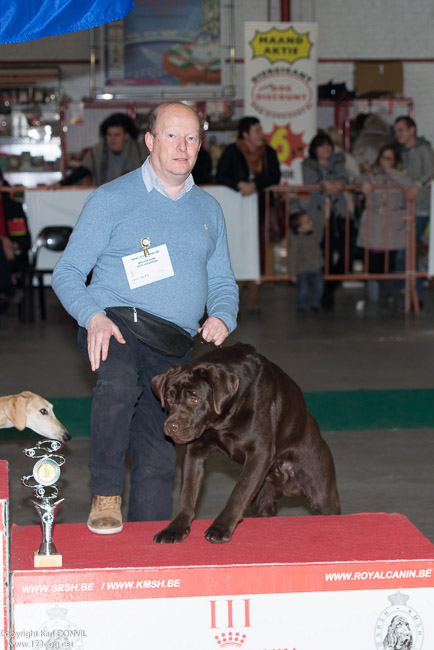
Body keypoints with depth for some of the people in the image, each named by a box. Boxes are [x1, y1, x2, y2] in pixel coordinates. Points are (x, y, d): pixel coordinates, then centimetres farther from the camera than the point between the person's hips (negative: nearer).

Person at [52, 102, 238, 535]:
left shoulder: (208, 210, 16)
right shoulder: (112, 199, 1)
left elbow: (222, 281, 20)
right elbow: (67, 274, -1)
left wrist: (221, 318, -3)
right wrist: (94, 316, -21)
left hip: (174, 348, 5)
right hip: (115, 326, -5)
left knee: (158, 458, 4)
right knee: (120, 382, -37)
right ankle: (105, 495, -21)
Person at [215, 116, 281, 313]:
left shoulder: (268, 153, 9)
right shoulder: (232, 151, 1)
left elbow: (275, 177, 0)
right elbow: (220, 176, -7)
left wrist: (255, 184, -14)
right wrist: (240, 184, -21)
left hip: (260, 210, 2)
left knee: (257, 254, -1)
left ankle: (253, 301, 4)